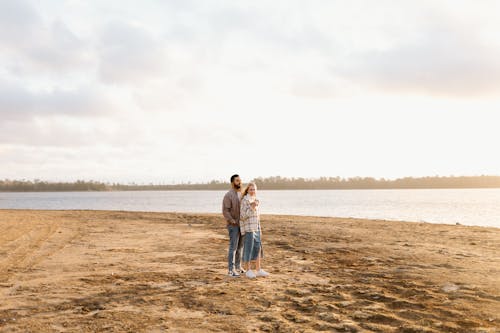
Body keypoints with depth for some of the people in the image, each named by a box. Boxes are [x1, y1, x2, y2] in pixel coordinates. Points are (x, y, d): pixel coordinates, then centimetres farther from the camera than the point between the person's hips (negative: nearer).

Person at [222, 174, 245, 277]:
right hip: (233, 225, -8)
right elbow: (225, 211, -18)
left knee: (240, 246, 13)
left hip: (242, 225, 8)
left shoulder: (241, 194, 11)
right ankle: (231, 270, -5)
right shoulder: (228, 195, -14)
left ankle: (238, 267, 23)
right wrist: (233, 222, -20)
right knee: (233, 247, -8)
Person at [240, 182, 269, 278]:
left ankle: (258, 270, 13)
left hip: (256, 228, 8)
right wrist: (251, 208, -28)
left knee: (257, 248, 7)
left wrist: (259, 229, 18)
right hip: (248, 228, -8)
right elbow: (243, 216, -15)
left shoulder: (255, 200, 13)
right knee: (249, 249, -4)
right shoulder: (245, 200, -12)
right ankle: (248, 271, 5)